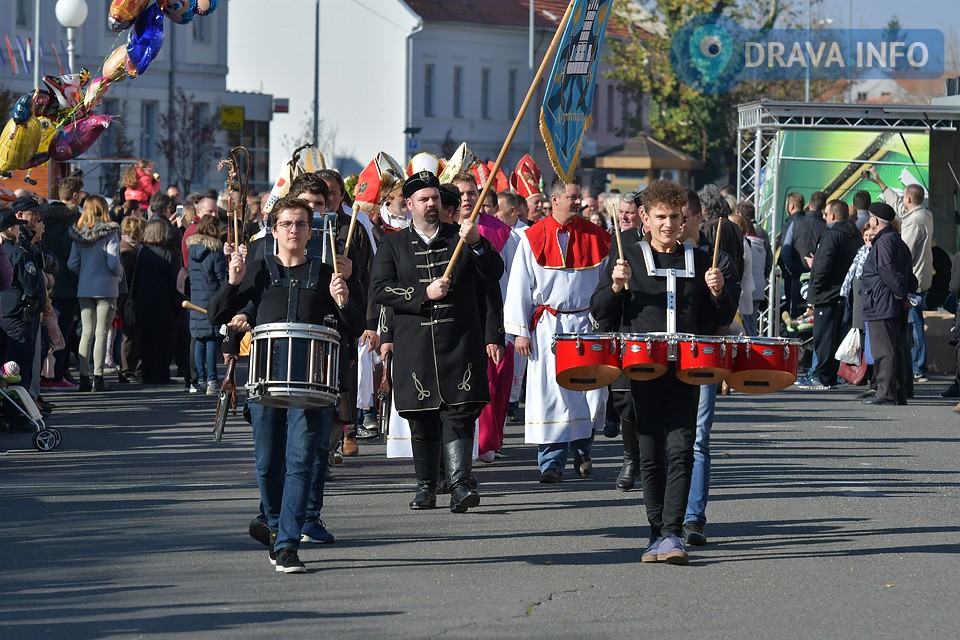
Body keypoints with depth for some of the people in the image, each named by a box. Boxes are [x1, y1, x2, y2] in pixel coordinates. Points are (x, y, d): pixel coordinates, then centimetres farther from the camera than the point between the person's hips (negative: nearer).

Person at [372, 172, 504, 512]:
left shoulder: (461, 237, 11)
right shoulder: (393, 245, 11)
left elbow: (493, 276, 4)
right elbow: (380, 289, -1)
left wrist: (477, 243, -13)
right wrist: (424, 295, -11)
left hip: (460, 343, -1)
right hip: (414, 346, 1)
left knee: (459, 413, -11)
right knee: (421, 418, 5)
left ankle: (459, 484, -17)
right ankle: (426, 486, 16)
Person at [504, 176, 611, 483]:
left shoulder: (595, 237, 5)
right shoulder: (533, 238, -1)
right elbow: (519, 287, 2)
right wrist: (520, 331, -2)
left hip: (586, 323, 2)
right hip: (547, 327, -2)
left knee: (592, 391, -2)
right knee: (550, 394, -3)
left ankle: (582, 449, 21)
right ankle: (551, 462, 3)